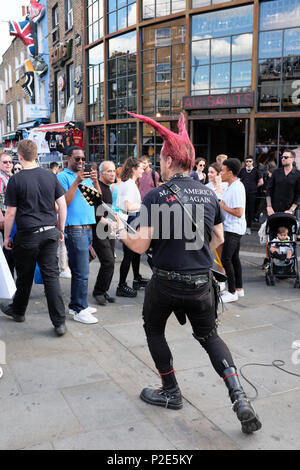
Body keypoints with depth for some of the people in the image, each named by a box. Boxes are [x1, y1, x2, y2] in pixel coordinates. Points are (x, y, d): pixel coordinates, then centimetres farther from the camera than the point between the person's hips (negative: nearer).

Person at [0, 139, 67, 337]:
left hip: (27, 234, -3)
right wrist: (61, 229, 15)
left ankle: (18, 311, 37)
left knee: (25, 276, 14)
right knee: (51, 276, 4)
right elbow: (62, 204, 5)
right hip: (50, 233, 3)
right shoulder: (50, 176, 3)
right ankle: (60, 322, 1)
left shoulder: (16, 180, -8)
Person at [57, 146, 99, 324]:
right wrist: (76, 182, -18)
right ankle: (79, 310, 1)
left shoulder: (86, 176, 18)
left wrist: (95, 181, -3)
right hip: (74, 228, -7)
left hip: (88, 227, 7)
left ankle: (76, 304, 22)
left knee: (80, 270, 13)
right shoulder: (63, 177, -3)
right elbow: (64, 202, -13)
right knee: (82, 272, -7)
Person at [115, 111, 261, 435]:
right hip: (201, 283, 4)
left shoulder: (155, 196, -14)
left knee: (153, 330, 22)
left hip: (166, 283, -4)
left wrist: (120, 230, 3)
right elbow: (218, 238, 9)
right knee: (209, 336, 20)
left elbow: (140, 246, -15)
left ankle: (171, 392, 31)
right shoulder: (209, 194, 2)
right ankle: (239, 397, 6)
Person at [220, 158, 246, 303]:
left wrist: (223, 206, -15)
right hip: (232, 228, 10)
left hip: (233, 229, -10)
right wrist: (222, 203, 8)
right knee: (234, 258, 15)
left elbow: (239, 213, -24)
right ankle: (239, 288, 25)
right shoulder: (232, 186, 12)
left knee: (226, 259, -8)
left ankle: (232, 292, -1)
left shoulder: (237, 188, -20)